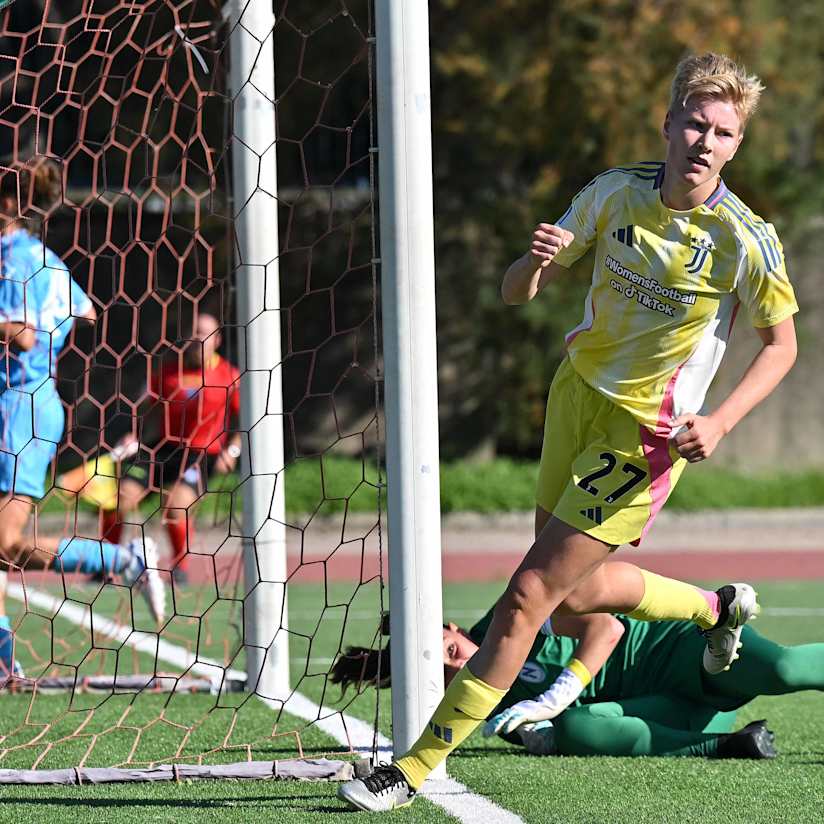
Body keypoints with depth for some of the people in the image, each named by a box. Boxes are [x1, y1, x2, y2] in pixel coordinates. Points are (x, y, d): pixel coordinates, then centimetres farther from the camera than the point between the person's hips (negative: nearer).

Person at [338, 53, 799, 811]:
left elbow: (781, 343, -2)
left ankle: (416, 769, -4)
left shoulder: (744, 241, -17)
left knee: (529, 596, -9)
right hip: (578, 396, 6)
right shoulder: (614, 194, -7)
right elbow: (515, 293, -2)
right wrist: (536, 263, -26)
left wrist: (720, 421, -17)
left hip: (644, 434, -6)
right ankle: (717, 608, 47)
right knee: (573, 592, 20)